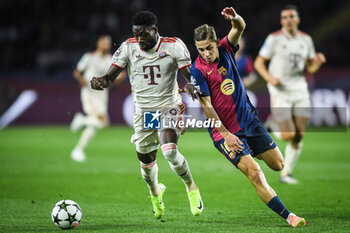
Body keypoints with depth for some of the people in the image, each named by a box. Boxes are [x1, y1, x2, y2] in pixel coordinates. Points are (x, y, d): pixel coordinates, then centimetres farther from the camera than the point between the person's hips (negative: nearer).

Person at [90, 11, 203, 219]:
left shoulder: (174, 46, -9)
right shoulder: (128, 47, -4)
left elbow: (191, 76, -10)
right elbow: (111, 75, -6)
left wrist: (193, 87, -34)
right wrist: (101, 82, -31)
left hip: (169, 108, -3)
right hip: (143, 112, 3)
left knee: (169, 151, -25)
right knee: (146, 160, 7)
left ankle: (191, 187, 1)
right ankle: (155, 192, 41)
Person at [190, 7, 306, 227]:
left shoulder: (225, 49, -1)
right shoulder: (198, 71, -13)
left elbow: (240, 28, -18)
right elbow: (207, 106, -14)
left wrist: (235, 19, -43)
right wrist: (226, 134, -18)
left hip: (249, 119, 6)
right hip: (225, 129, -5)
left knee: (278, 164, 10)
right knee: (255, 174, -18)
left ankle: (249, 151, 39)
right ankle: (288, 216, -16)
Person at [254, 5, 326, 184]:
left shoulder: (306, 39, 8)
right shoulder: (274, 39, -5)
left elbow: (310, 68, 15)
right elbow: (258, 63, -1)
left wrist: (318, 62, -8)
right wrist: (270, 78, -18)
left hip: (300, 91, 4)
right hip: (280, 92, -4)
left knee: (299, 136, -1)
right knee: (288, 135, -14)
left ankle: (286, 173, 12)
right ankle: (273, 124, 21)